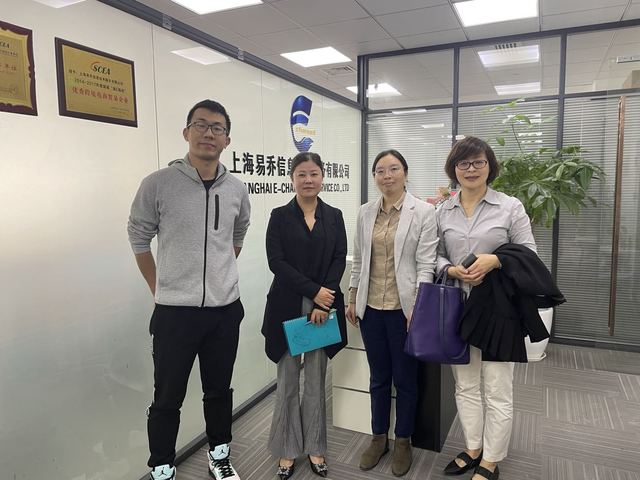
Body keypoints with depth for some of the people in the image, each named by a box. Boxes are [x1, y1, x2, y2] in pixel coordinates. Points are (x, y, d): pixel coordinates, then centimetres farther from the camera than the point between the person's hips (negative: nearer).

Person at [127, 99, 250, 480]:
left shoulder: (237, 190, 1)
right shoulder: (158, 184, -9)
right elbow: (139, 239, 2)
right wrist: (160, 288, 4)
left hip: (226, 310, 3)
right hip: (175, 312, -3)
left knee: (219, 391, 18)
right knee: (168, 399, 10)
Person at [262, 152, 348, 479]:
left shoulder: (334, 216, 7)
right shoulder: (280, 216, 1)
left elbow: (340, 260, 1)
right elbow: (276, 261, -8)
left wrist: (324, 302, -10)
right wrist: (314, 291, -14)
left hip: (324, 307, 2)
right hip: (287, 307, -1)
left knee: (316, 380, 11)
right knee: (288, 380, 8)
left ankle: (315, 447, 26)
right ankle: (287, 450, 24)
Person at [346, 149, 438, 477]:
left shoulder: (423, 211, -6)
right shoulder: (365, 212, 6)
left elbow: (425, 264, -9)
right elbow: (358, 260, 10)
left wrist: (417, 306, -15)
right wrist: (352, 299, 10)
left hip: (404, 308, -4)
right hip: (371, 307, 4)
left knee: (405, 379, 12)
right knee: (378, 377, 17)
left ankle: (403, 441, 32)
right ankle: (379, 437, 35)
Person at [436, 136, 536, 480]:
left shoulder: (511, 207, -2)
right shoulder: (443, 211, 6)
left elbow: (529, 254, -2)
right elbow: (437, 255, 9)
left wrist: (495, 261, -19)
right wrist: (452, 270, -12)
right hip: (457, 307, 3)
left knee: (497, 390, 5)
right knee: (465, 385, 15)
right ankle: (473, 449, 34)